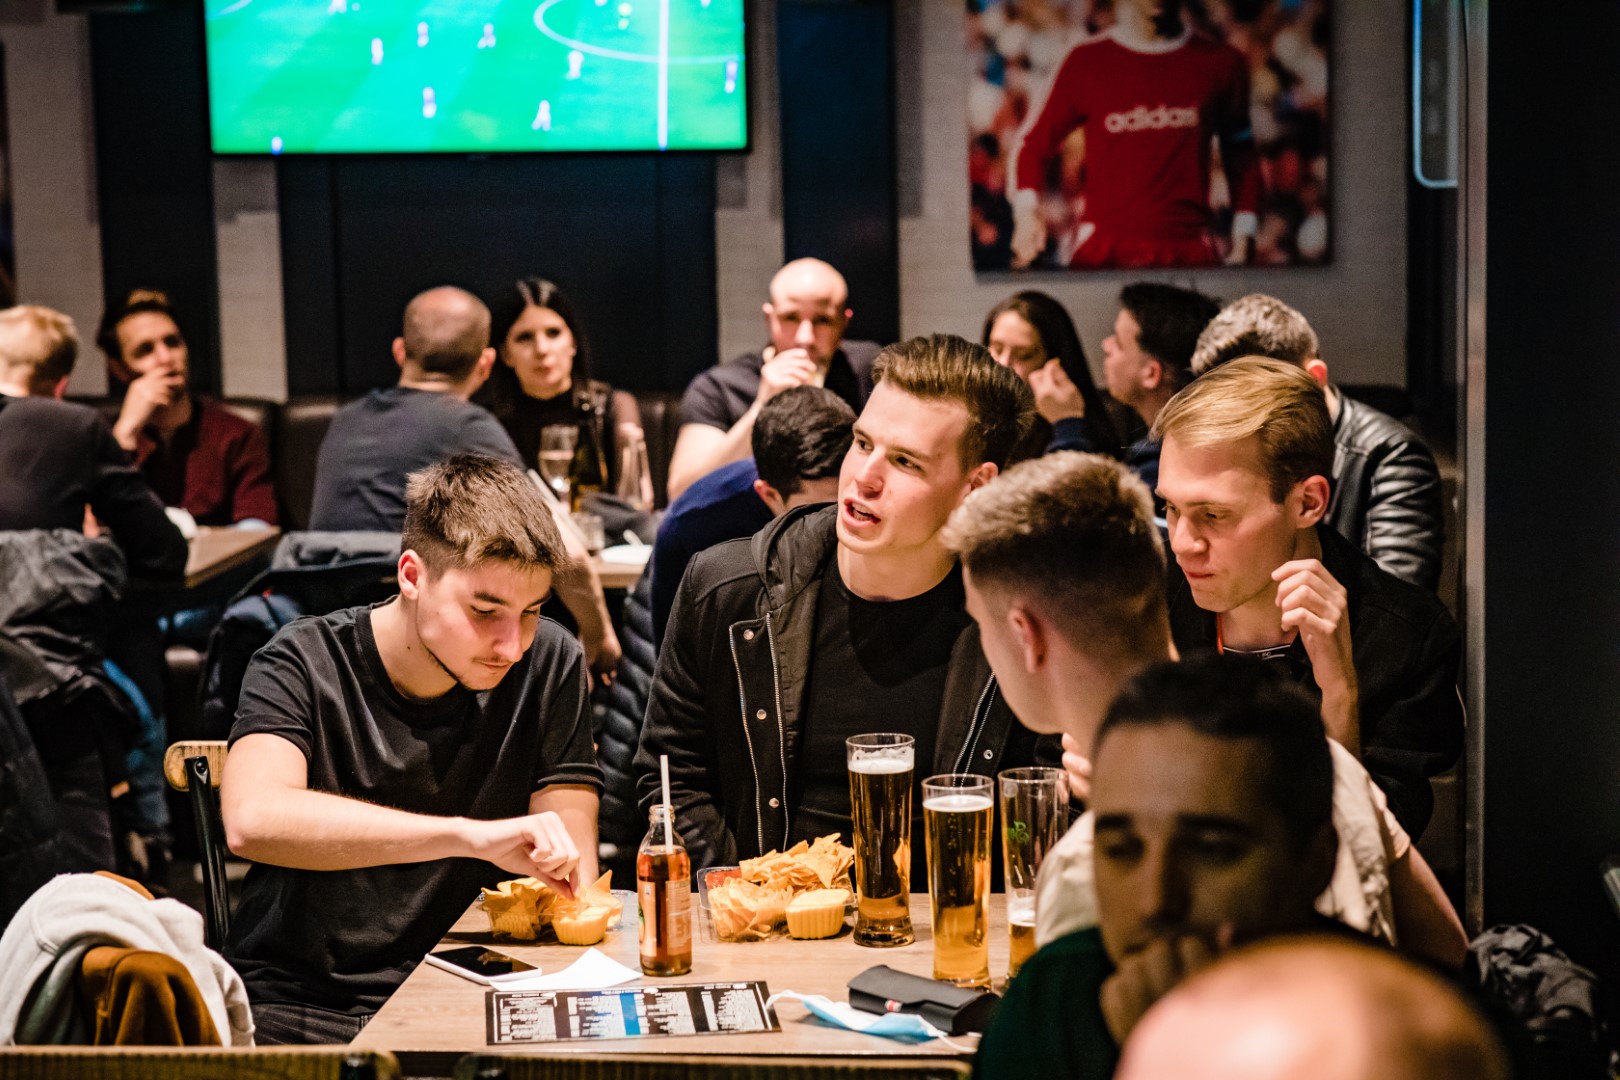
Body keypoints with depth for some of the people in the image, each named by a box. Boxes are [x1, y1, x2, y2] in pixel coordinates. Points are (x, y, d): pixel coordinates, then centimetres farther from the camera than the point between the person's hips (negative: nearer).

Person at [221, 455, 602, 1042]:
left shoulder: (550, 665, 4)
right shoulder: (305, 664, -3)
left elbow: (572, 884, 5)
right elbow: (251, 820, -23)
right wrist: (470, 835, -30)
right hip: (297, 1007, -1)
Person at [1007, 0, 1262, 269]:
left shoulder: (1221, 62, 10)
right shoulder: (1086, 62, 7)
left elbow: (1241, 158, 17)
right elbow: (1035, 144, 10)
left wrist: (1242, 237, 8)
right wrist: (1027, 210, -7)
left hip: (1190, 249, 1)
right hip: (1102, 251, -1)